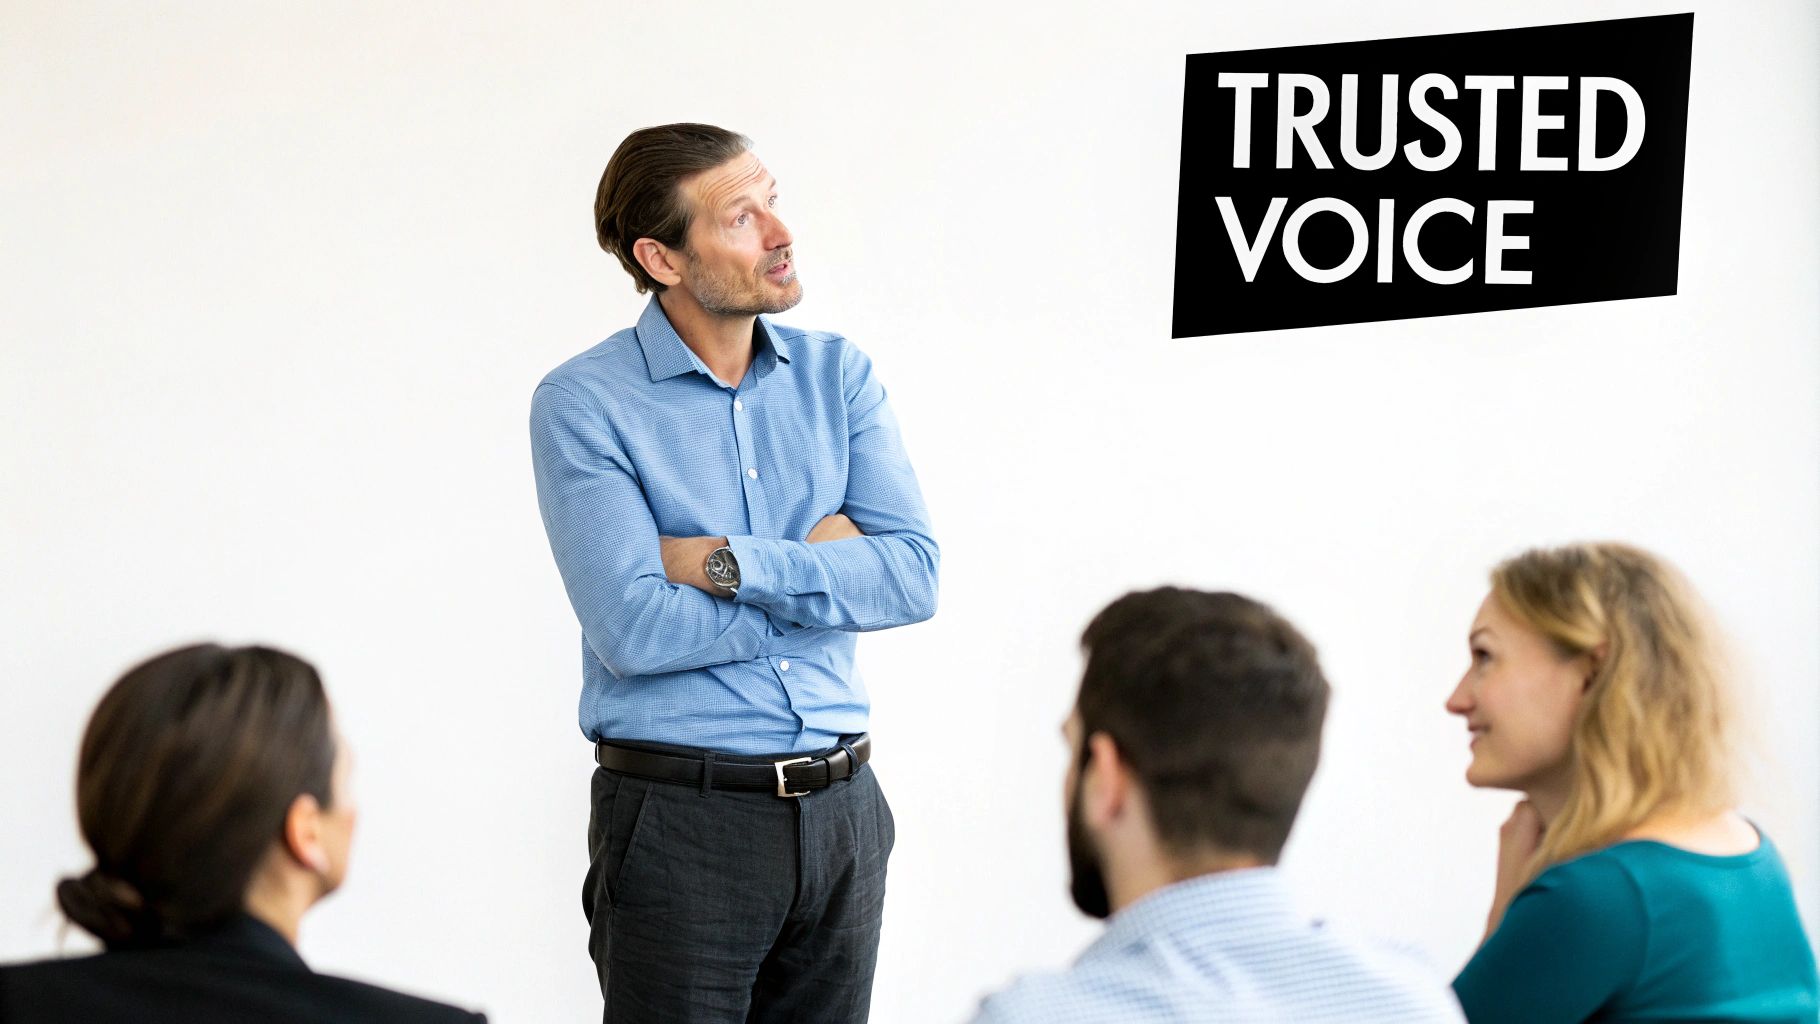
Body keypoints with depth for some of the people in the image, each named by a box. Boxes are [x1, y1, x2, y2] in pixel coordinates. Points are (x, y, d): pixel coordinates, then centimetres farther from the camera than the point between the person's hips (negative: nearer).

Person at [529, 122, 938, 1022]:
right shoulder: (583, 405, -9)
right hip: (679, 815, -4)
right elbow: (636, 629, -19)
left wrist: (731, 564, -16)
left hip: (840, 812, 5)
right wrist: (817, 573, -8)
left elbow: (914, 575, -5)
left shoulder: (837, 374, 6)